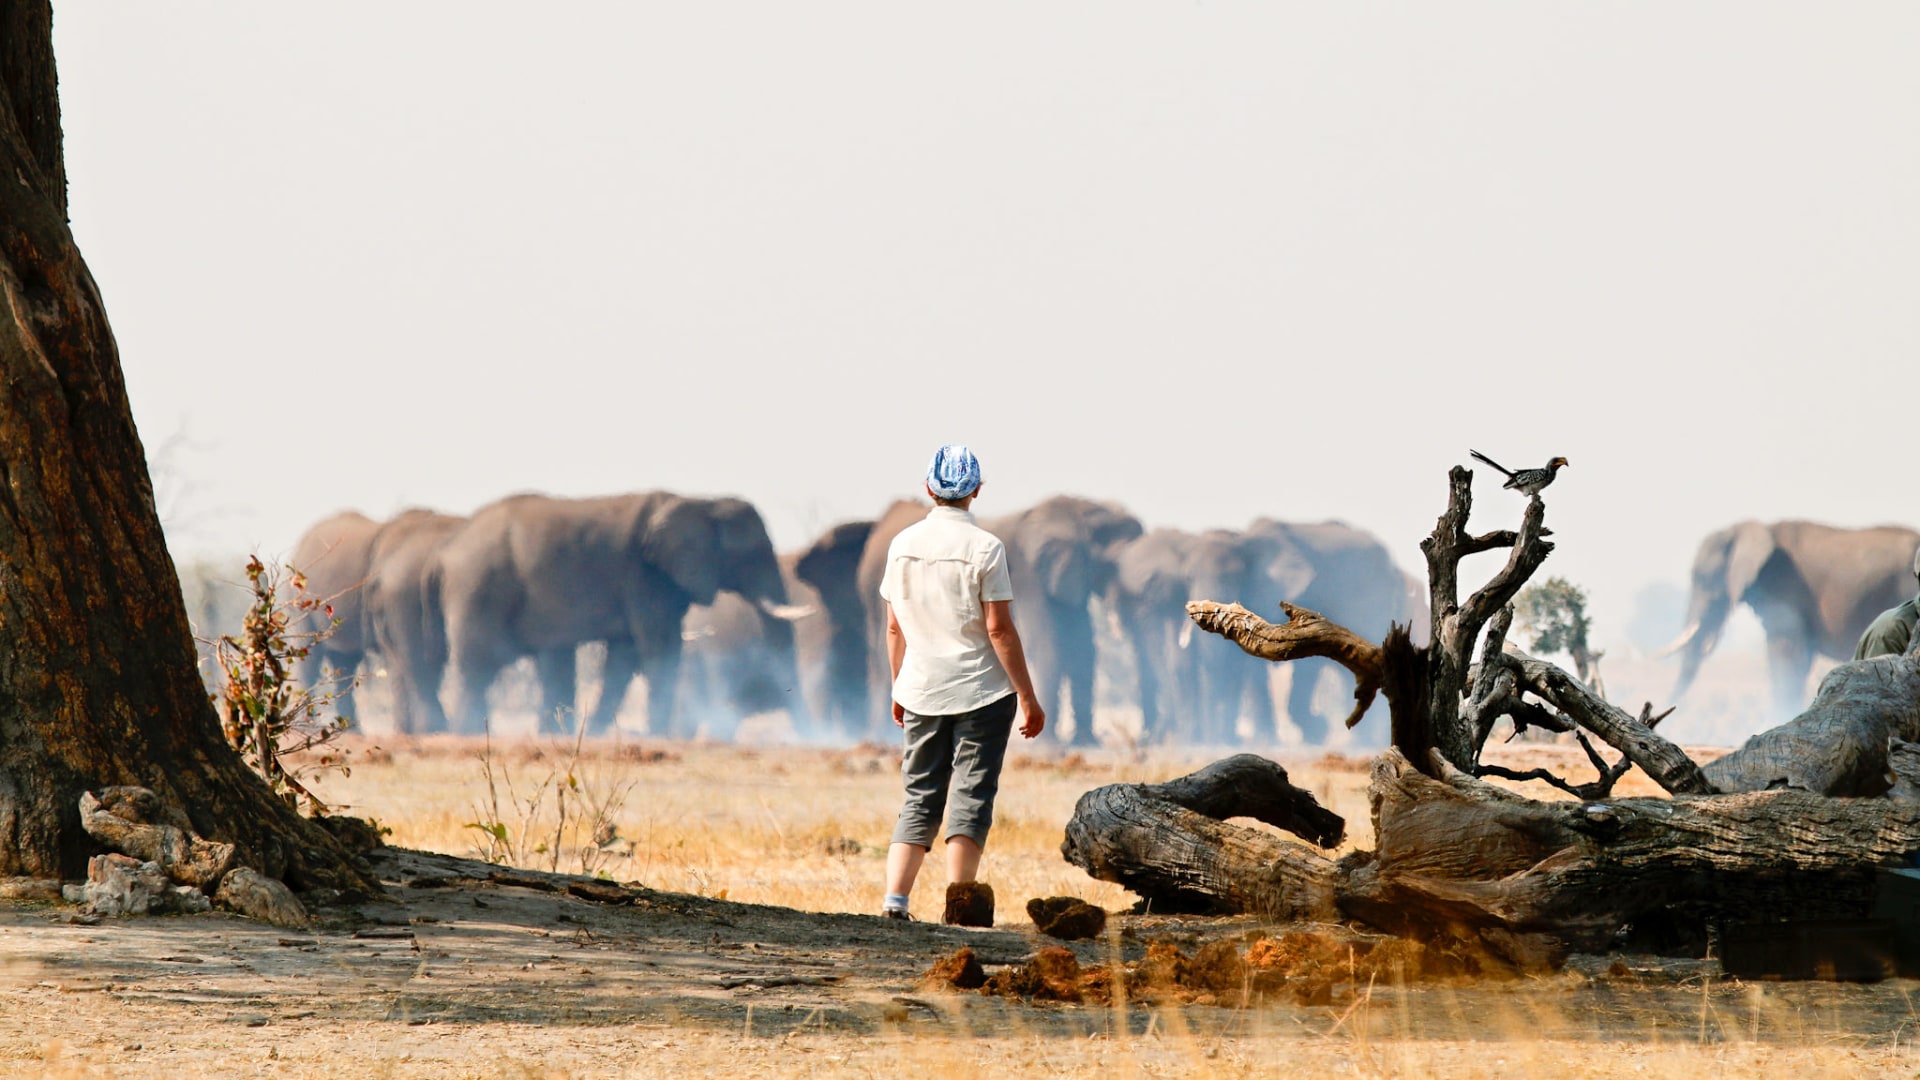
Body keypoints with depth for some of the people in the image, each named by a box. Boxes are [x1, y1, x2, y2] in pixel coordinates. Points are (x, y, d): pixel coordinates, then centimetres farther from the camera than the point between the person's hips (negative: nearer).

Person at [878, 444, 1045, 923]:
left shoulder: (902, 544, 4)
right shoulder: (984, 547, -11)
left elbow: (895, 627, 9)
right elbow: (999, 629, -12)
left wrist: (899, 689, 21)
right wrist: (1028, 697, -7)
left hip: (921, 691, 4)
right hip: (982, 692, -4)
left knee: (920, 798, 9)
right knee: (972, 797, 0)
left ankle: (894, 899, -4)